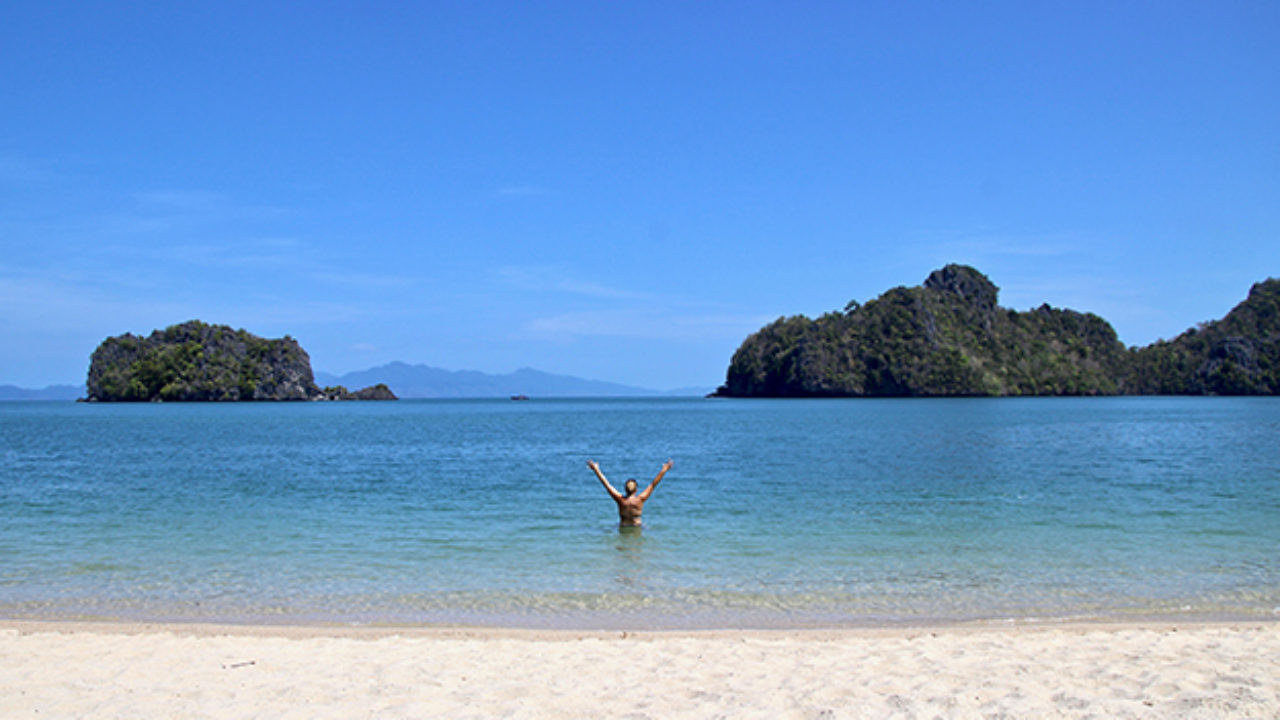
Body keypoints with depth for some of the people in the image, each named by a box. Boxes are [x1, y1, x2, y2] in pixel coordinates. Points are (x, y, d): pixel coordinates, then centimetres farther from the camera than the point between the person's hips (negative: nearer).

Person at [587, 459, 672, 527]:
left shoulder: (620, 499, -13)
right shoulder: (640, 499, -15)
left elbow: (606, 484, -8)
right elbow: (653, 484, -8)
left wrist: (596, 470, -1)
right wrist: (664, 470, 0)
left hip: (623, 527, 2)